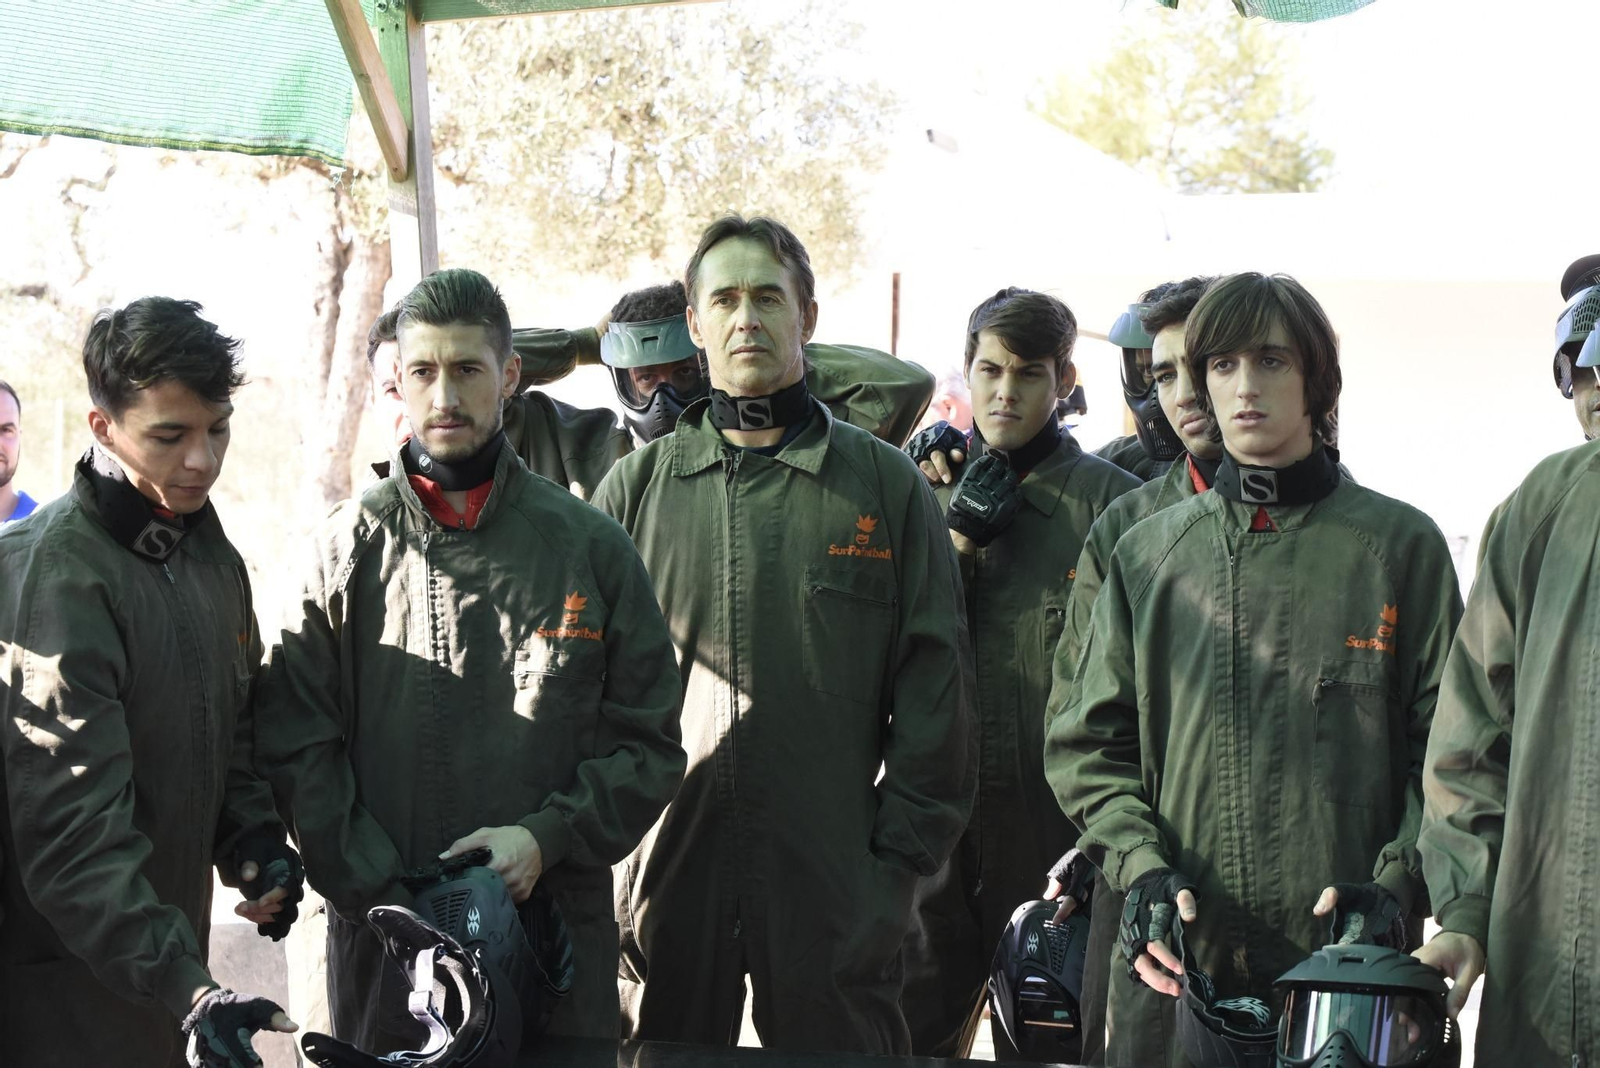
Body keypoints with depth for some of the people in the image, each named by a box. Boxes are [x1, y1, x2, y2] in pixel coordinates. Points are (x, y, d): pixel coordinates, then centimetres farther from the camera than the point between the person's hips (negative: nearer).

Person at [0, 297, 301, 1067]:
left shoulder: (210, 553, 7)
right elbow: (73, 832, -25)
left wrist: (252, 842, 0)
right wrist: (187, 986, -32)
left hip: (165, 954, 8)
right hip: (67, 982, -7)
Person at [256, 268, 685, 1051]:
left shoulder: (590, 547, 3)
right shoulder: (347, 550, 3)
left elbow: (649, 743, 4)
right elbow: (295, 745, 0)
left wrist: (546, 837, -11)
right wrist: (379, 890, -10)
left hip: (557, 922, 0)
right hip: (382, 936, 0)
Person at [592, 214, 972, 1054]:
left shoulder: (886, 485, 5)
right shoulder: (635, 486, 8)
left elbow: (932, 683, 4)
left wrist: (902, 854, -2)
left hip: (834, 887, -1)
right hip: (663, 879, 1)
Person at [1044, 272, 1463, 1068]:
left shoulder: (1400, 546, 3)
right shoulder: (1148, 553, 9)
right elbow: (1087, 740, 8)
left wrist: (1397, 884, -11)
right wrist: (1139, 864, -6)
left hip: (1345, 963, -1)